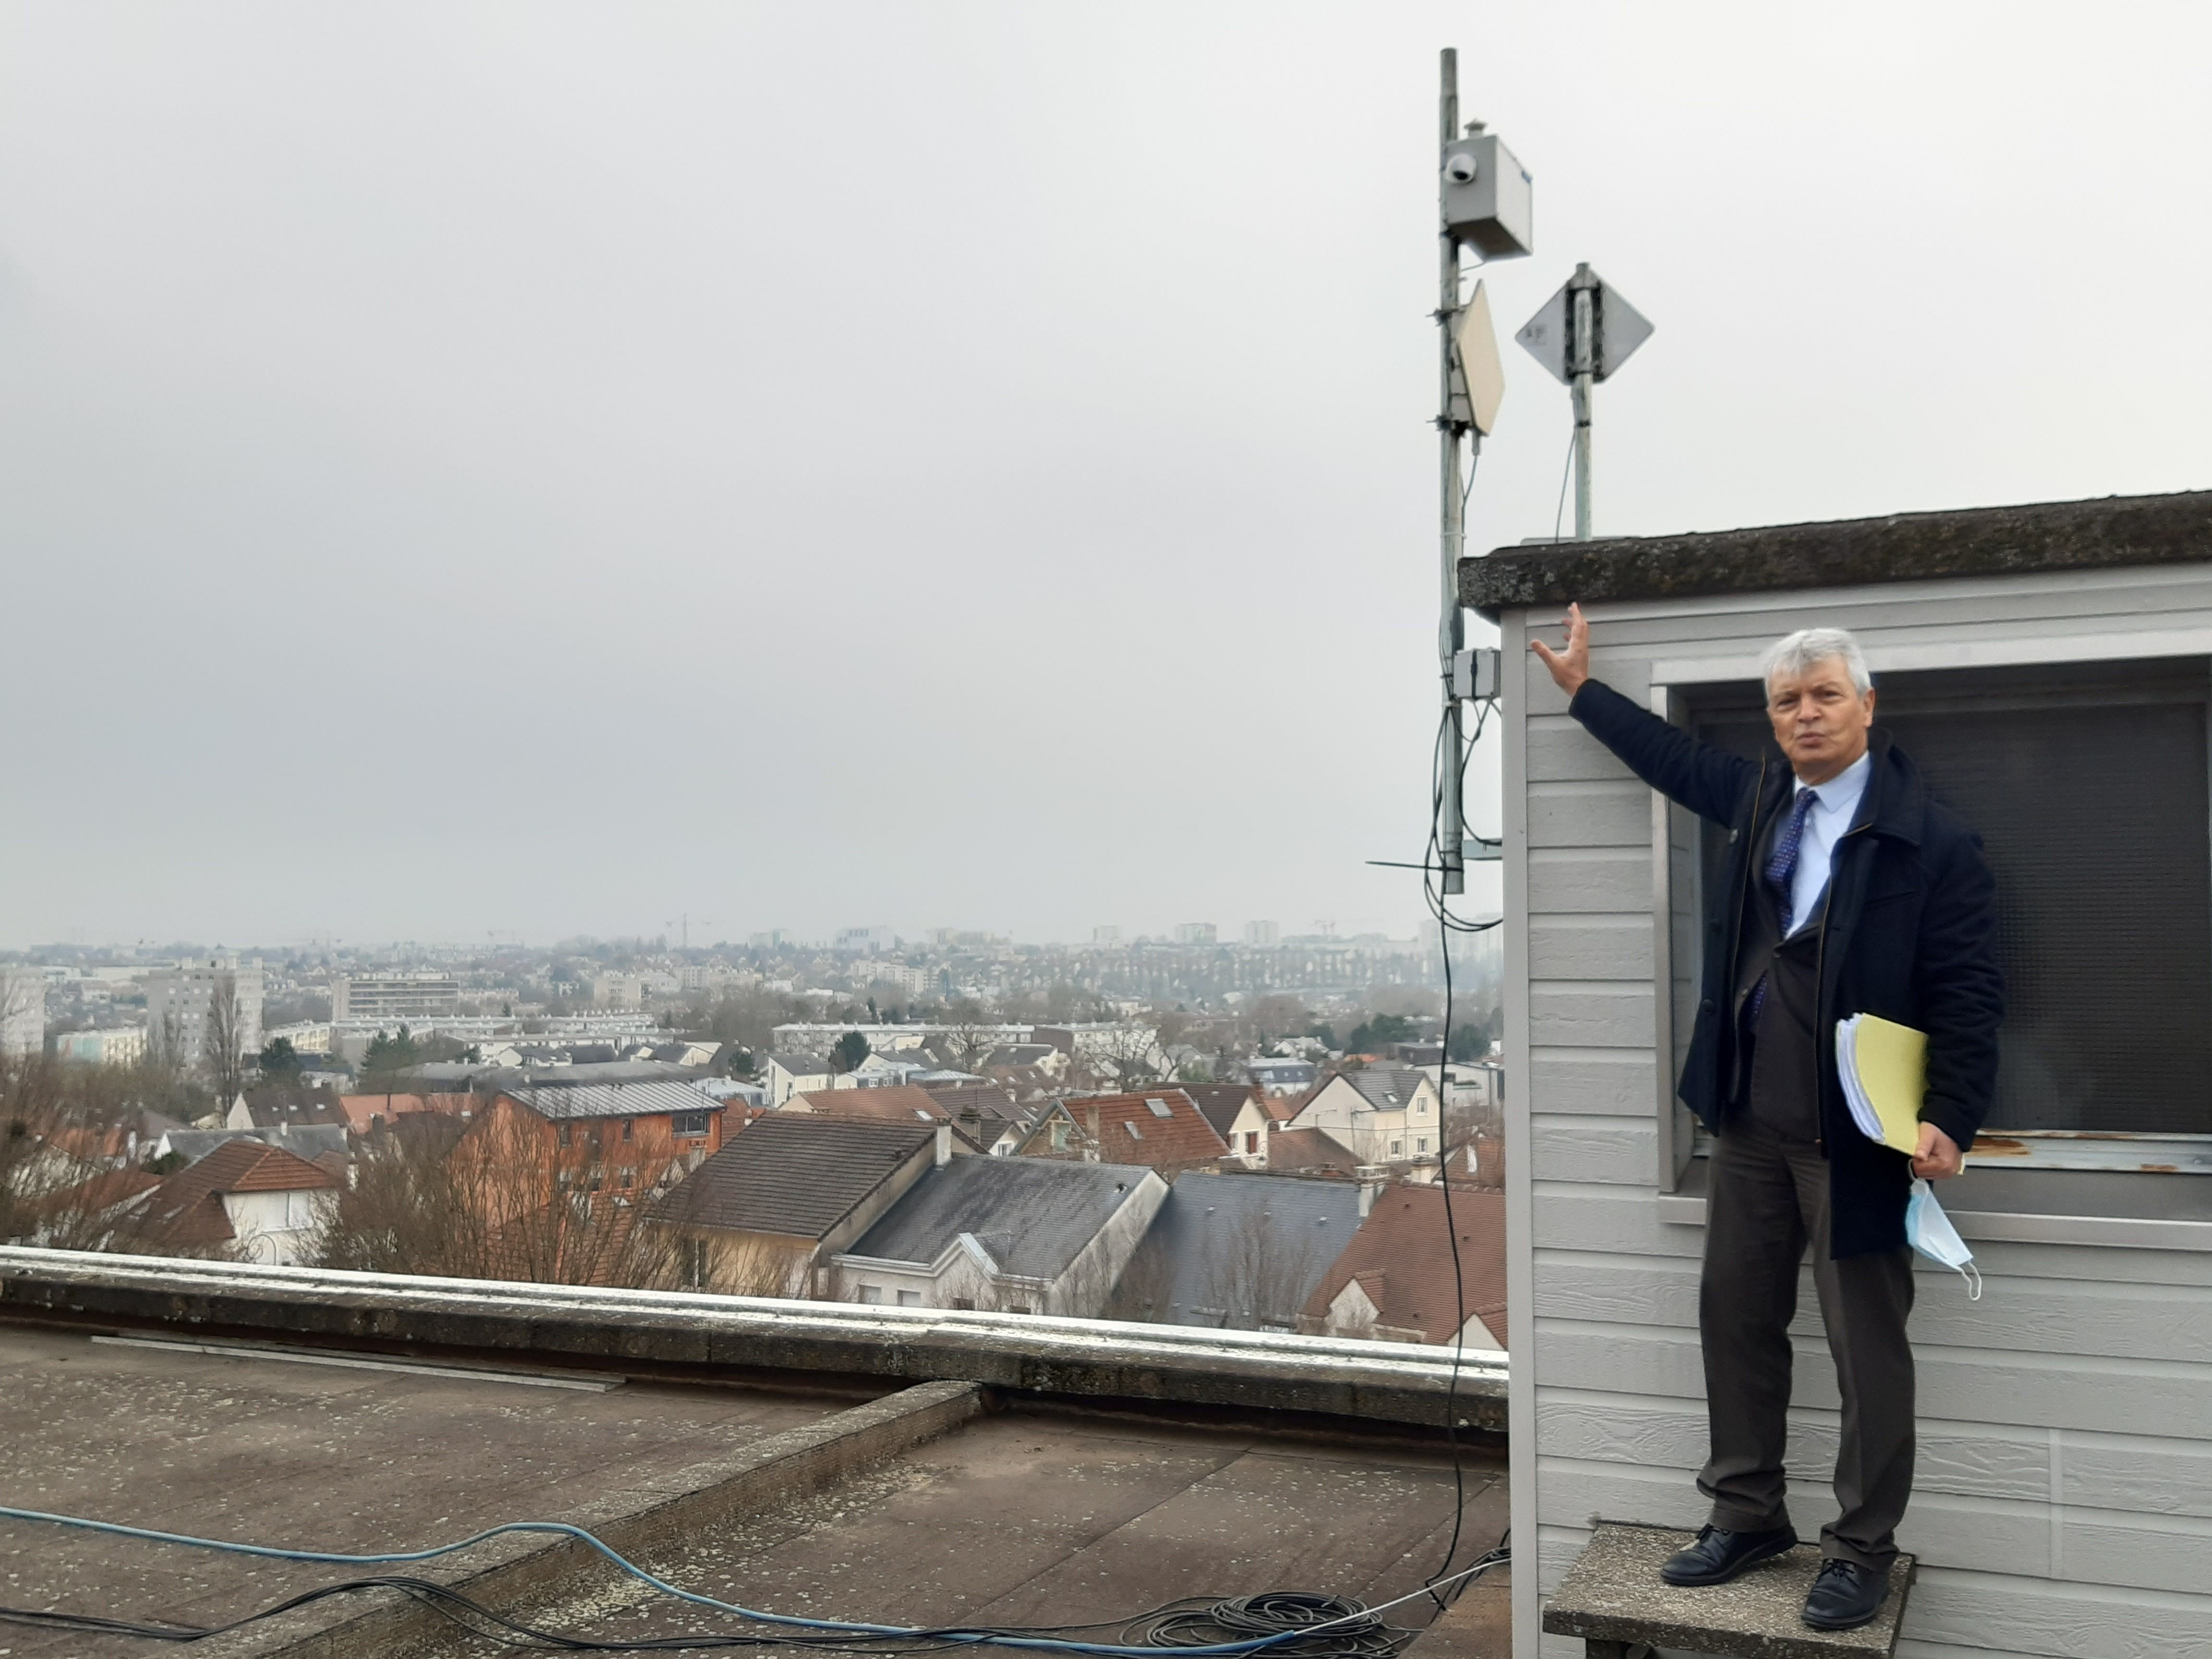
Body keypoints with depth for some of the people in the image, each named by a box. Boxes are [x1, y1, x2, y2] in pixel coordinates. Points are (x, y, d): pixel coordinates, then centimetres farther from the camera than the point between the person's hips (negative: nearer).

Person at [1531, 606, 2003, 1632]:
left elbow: (1969, 999, -12)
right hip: (1749, 1126, 7)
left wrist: (1950, 1121, -21)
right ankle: (1747, 1517, 29)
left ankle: (1862, 1550, 18)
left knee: (1867, 1347, 4)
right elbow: (1678, 760, 26)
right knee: (1735, 1318, 14)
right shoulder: (1759, 796, 7)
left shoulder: (1929, 843, -11)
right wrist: (1583, 688, 31)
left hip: (1858, 1137, -6)